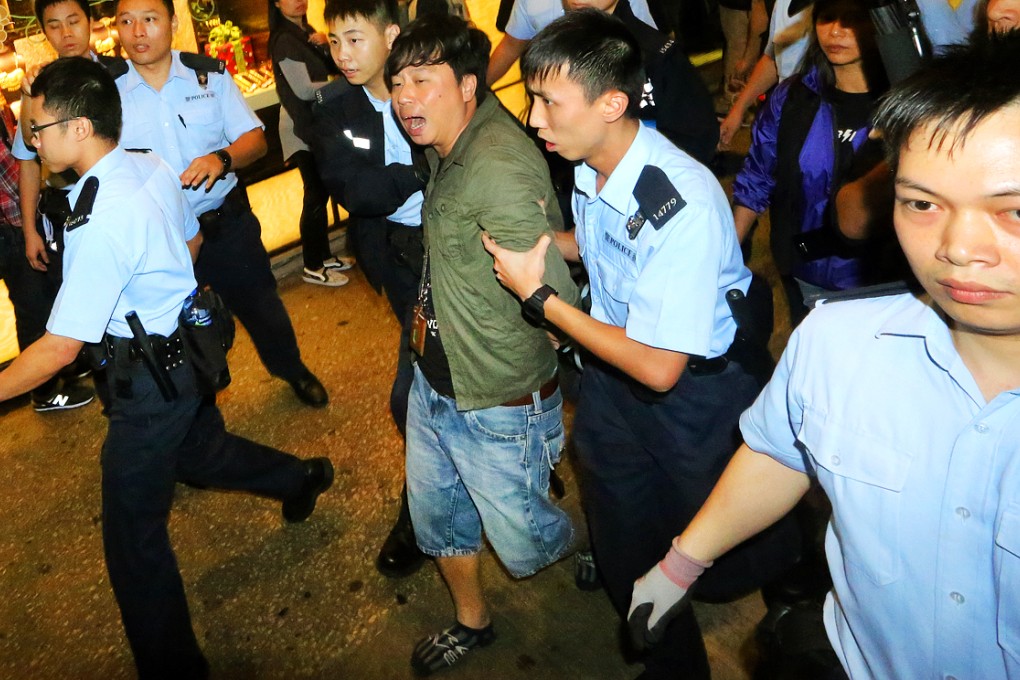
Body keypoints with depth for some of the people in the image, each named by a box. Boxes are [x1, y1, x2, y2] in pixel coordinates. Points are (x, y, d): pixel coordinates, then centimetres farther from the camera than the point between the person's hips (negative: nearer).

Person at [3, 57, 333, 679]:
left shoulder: (102, 221, -29)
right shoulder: (153, 167, -4)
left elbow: (61, 347, -26)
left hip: (150, 379, -9)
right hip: (188, 345, 9)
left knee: (133, 534, 5)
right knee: (202, 452, 34)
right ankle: (304, 480, 55)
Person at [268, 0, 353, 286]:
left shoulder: (306, 32, 12)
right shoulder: (284, 39, -14)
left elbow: (331, 68, 11)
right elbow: (304, 90, -19)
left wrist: (324, 46, -7)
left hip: (317, 122, 8)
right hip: (301, 126, -8)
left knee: (322, 191, 12)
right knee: (315, 195, -6)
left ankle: (323, 256, 23)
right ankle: (313, 268, 3)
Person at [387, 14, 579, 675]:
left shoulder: (498, 170, -30)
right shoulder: (448, 147, 0)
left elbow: (559, 305, -33)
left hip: (498, 408, -9)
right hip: (433, 384, 9)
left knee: (524, 547, 14)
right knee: (438, 519, 24)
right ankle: (471, 623, 51)